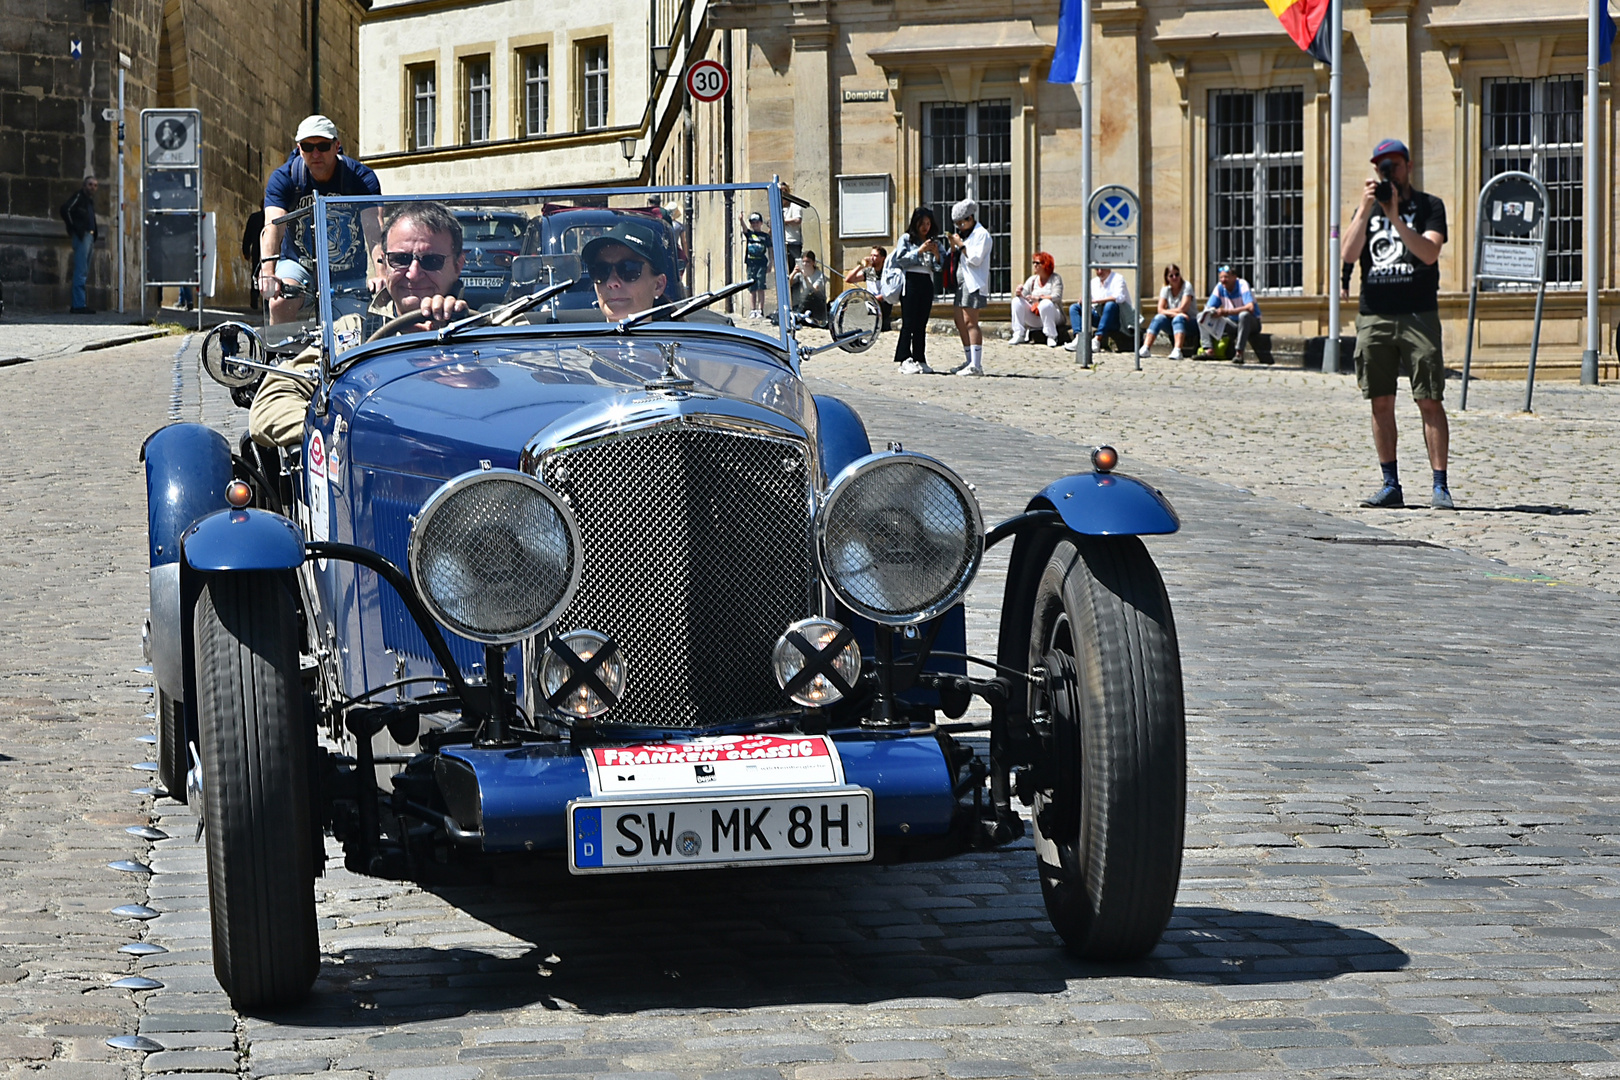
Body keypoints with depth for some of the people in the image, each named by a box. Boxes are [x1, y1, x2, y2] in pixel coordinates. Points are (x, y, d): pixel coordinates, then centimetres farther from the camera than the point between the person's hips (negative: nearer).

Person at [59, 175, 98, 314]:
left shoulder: (90, 199, 20)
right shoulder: (79, 196, -6)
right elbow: (65, 209, -18)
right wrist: (72, 229, -14)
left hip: (89, 237, 10)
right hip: (82, 236, -10)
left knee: (84, 273, 11)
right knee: (81, 272, -11)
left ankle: (78, 304, 14)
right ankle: (79, 305, -13)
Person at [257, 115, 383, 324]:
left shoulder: (361, 178, -18)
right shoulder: (284, 179, -17)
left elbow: (374, 228, -32)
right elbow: (273, 226, -32)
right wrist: (268, 271, -52)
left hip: (349, 273, 1)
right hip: (299, 265, -1)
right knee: (280, 305, -29)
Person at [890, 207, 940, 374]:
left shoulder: (934, 242, 16)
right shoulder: (906, 239, 4)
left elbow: (939, 267, 12)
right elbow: (901, 260, -9)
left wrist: (936, 254, -6)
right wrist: (920, 251, -14)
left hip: (927, 283, 5)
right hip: (910, 281, -5)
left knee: (921, 324, 4)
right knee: (908, 323, -9)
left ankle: (920, 360, 6)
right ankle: (905, 361, -12)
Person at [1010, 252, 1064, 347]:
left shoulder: (1055, 278, -1)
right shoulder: (1033, 279, 14)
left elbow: (1056, 297, -15)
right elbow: (1023, 295, 8)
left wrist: (1038, 298, -26)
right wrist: (1019, 293, -16)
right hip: (1034, 319, 5)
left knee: (1045, 304, -36)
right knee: (1017, 301, -14)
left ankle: (1051, 337, -28)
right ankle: (1019, 335, -18)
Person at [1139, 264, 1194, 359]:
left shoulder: (1187, 286, -10)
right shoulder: (1165, 289, 3)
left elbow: (1182, 309, -20)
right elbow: (1160, 310, -10)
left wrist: (1167, 311, -10)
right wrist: (1174, 313, -26)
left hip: (1189, 323, -4)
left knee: (1178, 319, -36)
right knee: (1158, 318, -25)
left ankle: (1177, 351, -57)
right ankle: (1145, 349, -36)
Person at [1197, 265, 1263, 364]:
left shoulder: (1242, 285, -19)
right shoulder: (1219, 287, -2)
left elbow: (1250, 308, -34)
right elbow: (1208, 308, -1)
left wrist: (1227, 312, -37)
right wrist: (1213, 312, -27)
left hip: (1251, 323, -6)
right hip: (1233, 324, 6)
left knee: (1244, 315, -41)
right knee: (1201, 317, -3)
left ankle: (1239, 353, -39)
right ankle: (1209, 350, -20)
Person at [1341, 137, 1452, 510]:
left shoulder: (1429, 206, 5)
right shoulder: (1367, 208, 15)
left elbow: (1429, 253, -11)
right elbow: (1349, 254, 0)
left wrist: (1396, 217, -17)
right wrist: (1366, 210, -8)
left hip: (1418, 314, -3)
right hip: (1374, 315, 4)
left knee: (1430, 401, -7)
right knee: (1381, 402, 4)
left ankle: (1440, 486, -6)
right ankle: (1390, 485, 11)